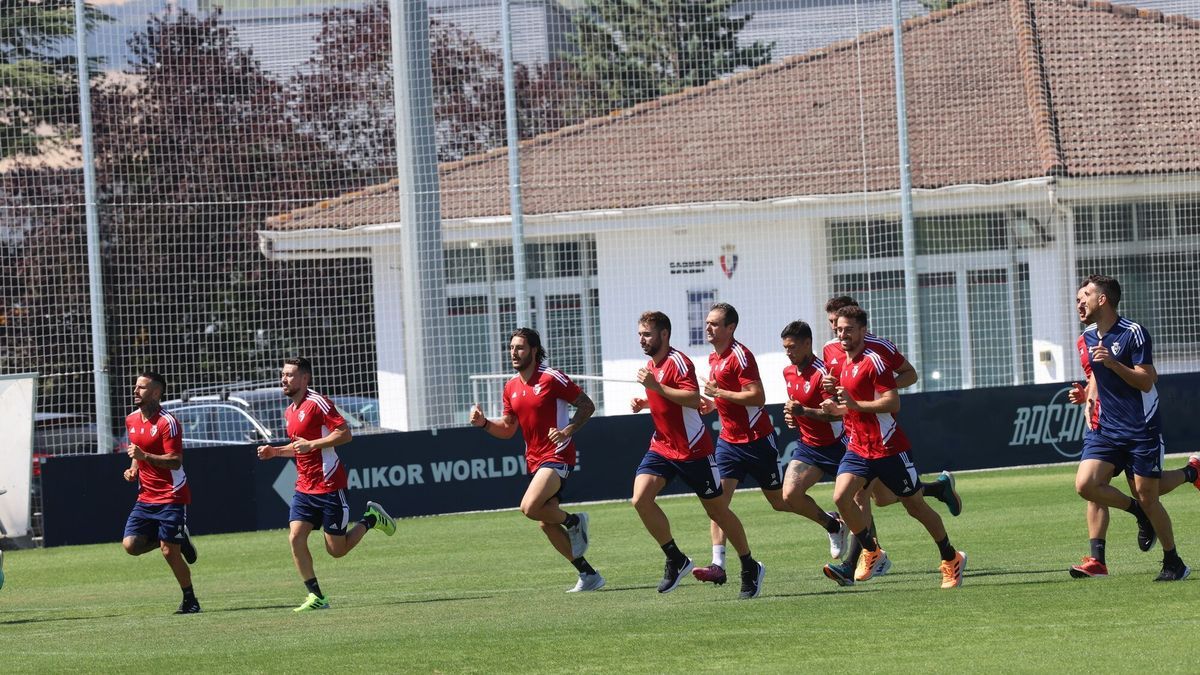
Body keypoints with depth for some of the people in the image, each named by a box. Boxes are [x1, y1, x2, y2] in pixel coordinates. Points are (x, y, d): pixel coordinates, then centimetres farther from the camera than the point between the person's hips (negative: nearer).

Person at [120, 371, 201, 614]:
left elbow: (176, 461, -21)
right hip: (146, 497, 7)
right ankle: (179, 541, 17)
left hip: (171, 497, -7)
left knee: (169, 551, -8)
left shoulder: (167, 422, -14)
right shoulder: (132, 420, 10)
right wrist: (134, 468, 8)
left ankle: (190, 600, 9)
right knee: (131, 544, -7)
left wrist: (144, 456, -30)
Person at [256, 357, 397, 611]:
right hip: (304, 487, 8)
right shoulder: (290, 411, 14)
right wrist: (275, 451, 11)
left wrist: (311, 444, -23)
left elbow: (345, 433, -18)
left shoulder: (317, 403, -13)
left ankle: (371, 518, 23)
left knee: (337, 550, -1)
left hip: (329, 485, -8)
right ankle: (316, 597, -4)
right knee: (295, 538, -10)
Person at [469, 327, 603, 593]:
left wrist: (568, 430, -21)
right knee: (546, 524, 4)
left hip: (557, 455, -8)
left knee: (530, 507, -26)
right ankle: (589, 575, 13)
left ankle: (574, 521, 2)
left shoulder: (552, 379, -11)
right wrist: (484, 422, 0)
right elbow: (508, 429, 18)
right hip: (535, 459, 8)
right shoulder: (511, 387, 11)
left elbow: (587, 405, -7)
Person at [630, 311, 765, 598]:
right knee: (641, 499, -14)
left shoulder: (678, 362, -17)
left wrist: (656, 386, -33)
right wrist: (644, 402, 8)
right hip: (662, 446, 8)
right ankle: (675, 560, -1)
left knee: (716, 509, 4)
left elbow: (694, 399, -31)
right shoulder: (651, 364, 11)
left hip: (693, 450, -8)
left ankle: (750, 568, 20)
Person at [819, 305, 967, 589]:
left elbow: (892, 403, -22)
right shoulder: (844, 363, 13)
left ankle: (952, 560, 22)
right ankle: (872, 552, -2)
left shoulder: (873, 361, -15)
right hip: (858, 447, 7)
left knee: (916, 507, 5)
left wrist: (855, 404, -28)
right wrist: (836, 408, 8)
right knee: (841, 496, -16)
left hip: (889, 448, -7)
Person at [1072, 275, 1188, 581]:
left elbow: (1146, 382, -16)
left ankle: (1174, 563, 12)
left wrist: (1113, 363, -27)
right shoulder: (1088, 338, 10)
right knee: (1085, 484, -14)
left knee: (1147, 497, -4)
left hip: (1142, 428, -6)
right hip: (1106, 427, 6)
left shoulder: (1134, 333, -12)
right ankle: (1137, 511, 11)